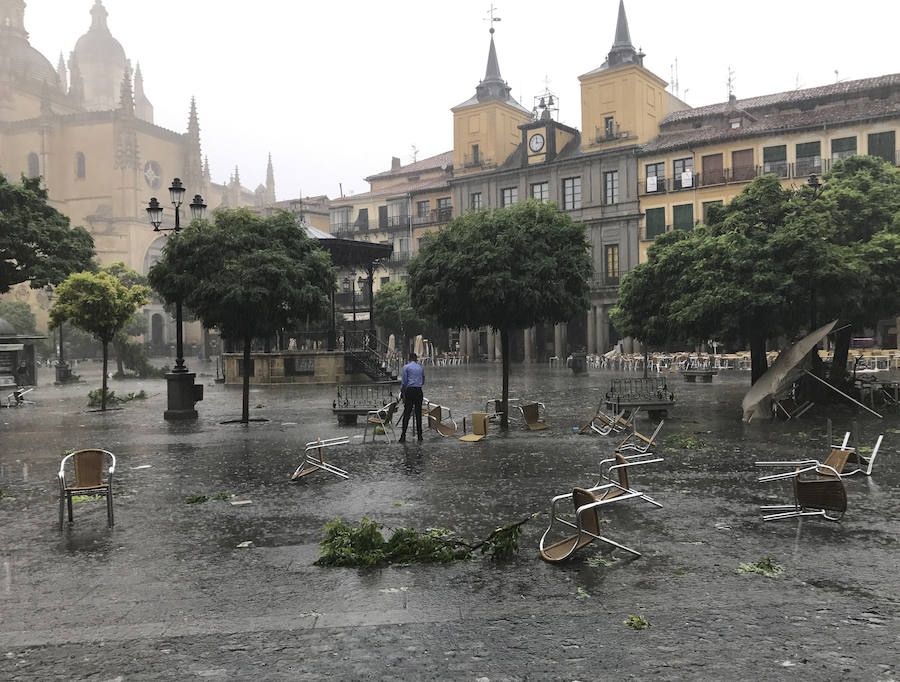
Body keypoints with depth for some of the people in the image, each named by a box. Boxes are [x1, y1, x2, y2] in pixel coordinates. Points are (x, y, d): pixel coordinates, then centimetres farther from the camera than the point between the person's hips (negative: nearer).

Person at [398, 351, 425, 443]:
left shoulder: (406, 367, 0)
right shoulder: (421, 368, 13)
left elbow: (404, 382, -4)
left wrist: (402, 393, 4)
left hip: (409, 391, -3)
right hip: (419, 391, 3)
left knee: (406, 414, -4)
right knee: (418, 413, 6)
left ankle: (403, 435, -8)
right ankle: (419, 435, 7)